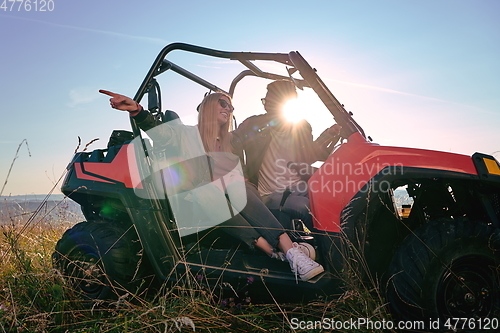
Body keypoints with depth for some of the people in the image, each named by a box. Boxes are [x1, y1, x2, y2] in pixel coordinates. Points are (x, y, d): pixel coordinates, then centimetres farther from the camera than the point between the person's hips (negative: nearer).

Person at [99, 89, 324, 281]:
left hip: (237, 195, 2)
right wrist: (136, 110, -19)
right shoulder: (187, 134, 17)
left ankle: (290, 249, -52)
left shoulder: (230, 141, 28)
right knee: (208, 197, -37)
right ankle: (273, 251, -47)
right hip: (205, 201, -2)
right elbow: (158, 130, -1)